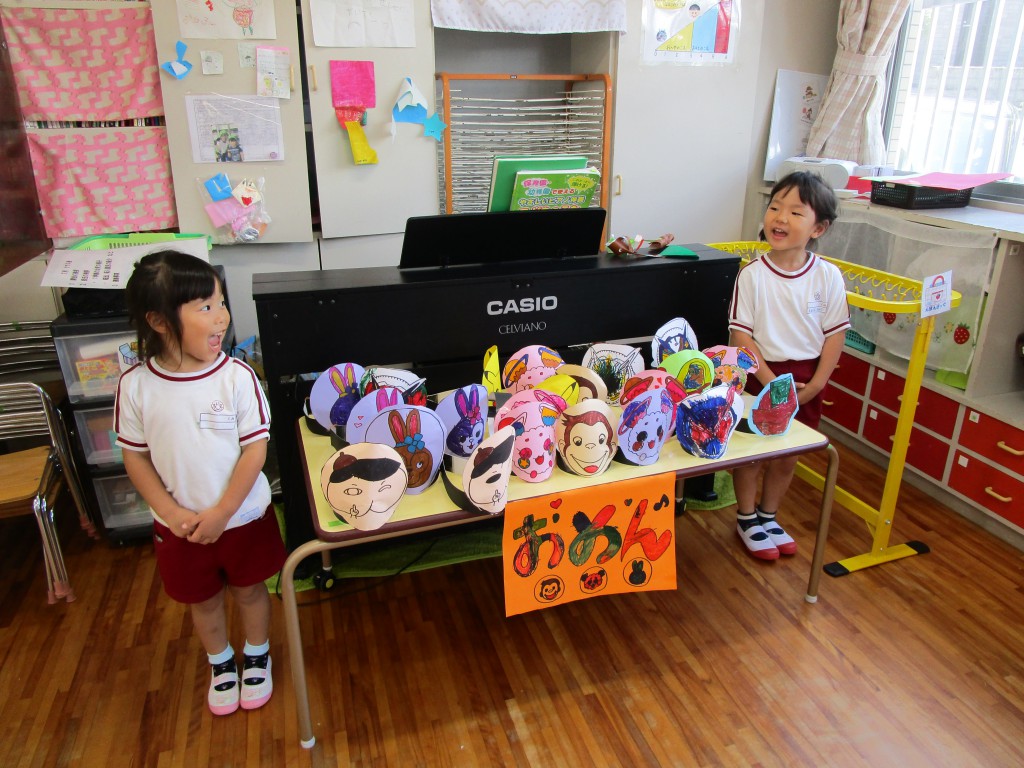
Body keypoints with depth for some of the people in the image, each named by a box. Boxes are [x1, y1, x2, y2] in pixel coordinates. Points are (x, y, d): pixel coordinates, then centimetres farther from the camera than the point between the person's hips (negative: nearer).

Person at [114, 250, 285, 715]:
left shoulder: (237, 376, -19)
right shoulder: (136, 385, -14)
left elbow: (255, 450, -16)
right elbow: (135, 457, -5)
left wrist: (221, 512, -19)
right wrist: (171, 512, -14)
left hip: (243, 516, -1)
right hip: (179, 525, 2)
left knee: (249, 590, 20)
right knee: (202, 601, 22)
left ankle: (257, 656, 48)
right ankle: (220, 663, 50)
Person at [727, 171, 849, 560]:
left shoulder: (828, 276, -7)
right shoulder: (752, 275, -13)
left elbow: (835, 334, -2)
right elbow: (741, 334, -13)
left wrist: (815, 384, -10)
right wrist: (772, 382, -17)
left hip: (806, 379, 3)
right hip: (760, 373, -2)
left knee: (787, 456, 16)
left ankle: (768, 516, 37)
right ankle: (746, 518, 32)